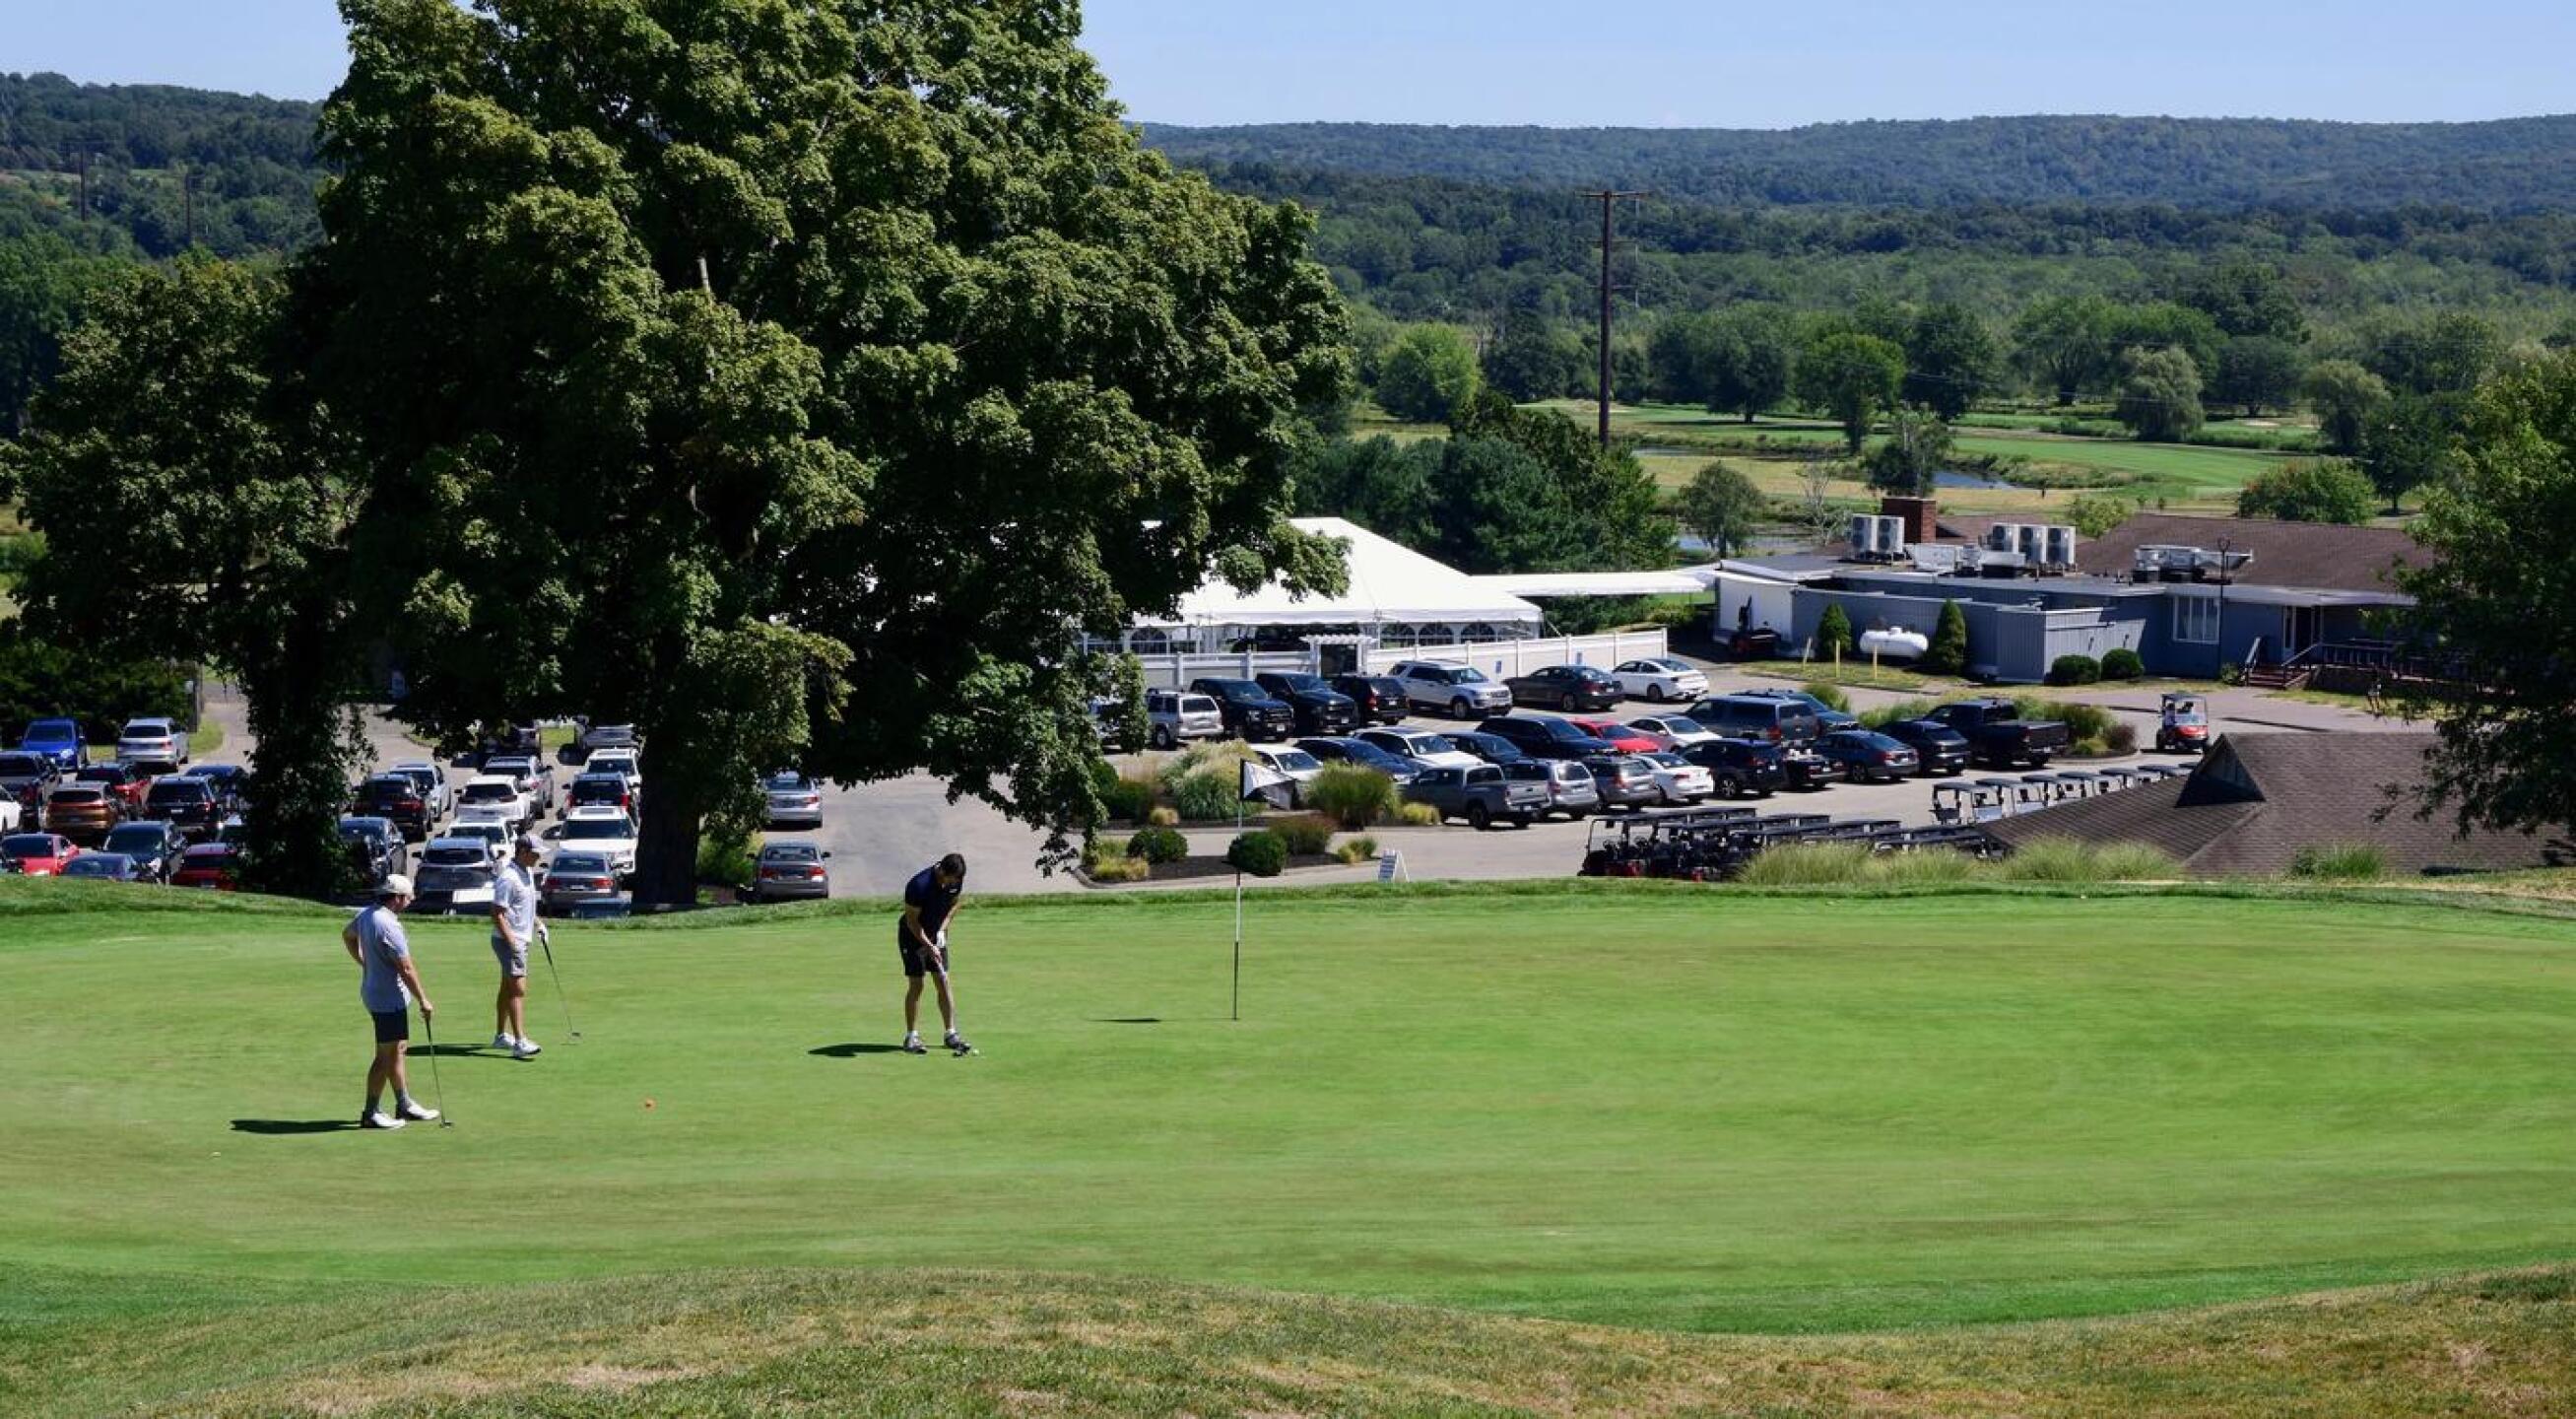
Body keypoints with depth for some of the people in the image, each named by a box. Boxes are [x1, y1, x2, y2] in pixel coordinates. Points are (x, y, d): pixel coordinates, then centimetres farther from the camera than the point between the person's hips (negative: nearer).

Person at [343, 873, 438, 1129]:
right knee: (387, 1055, -2)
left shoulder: (367, 915, 4)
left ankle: (405, 1106, 26)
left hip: (375, 991, 10)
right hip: (389, 998, -10)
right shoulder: (388, 925, -26)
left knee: (397, 1050, 17)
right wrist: (423, 1000, -14)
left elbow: (347, 935, 26)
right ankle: (371, 1113, 4)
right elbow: (406, 969, -22)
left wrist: (364, 963, 26)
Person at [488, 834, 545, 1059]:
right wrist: (511, 941, -25)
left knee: (508, 988, 16)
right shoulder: (508, 878, -20)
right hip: (508, 939, -10)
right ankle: (519, 1042, -21)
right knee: (518, 989, -16)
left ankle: (501, 1036, 25)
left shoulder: (528, 872, 11)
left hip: (521, 939, 10)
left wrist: (537, 922, 17)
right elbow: (497, 914, -22)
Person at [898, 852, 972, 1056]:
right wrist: (928, 946, -23)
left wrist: (942, 930, -4)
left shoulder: (956, 879, -12)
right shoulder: (919, 885, -31)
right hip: (913, 934, -5)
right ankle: (911, 1037, -2)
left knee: (944, 982, 0)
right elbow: (912, 920, -21)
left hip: (937, 933, 5)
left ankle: (951, 1034, 3)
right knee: (916, 984, -8)